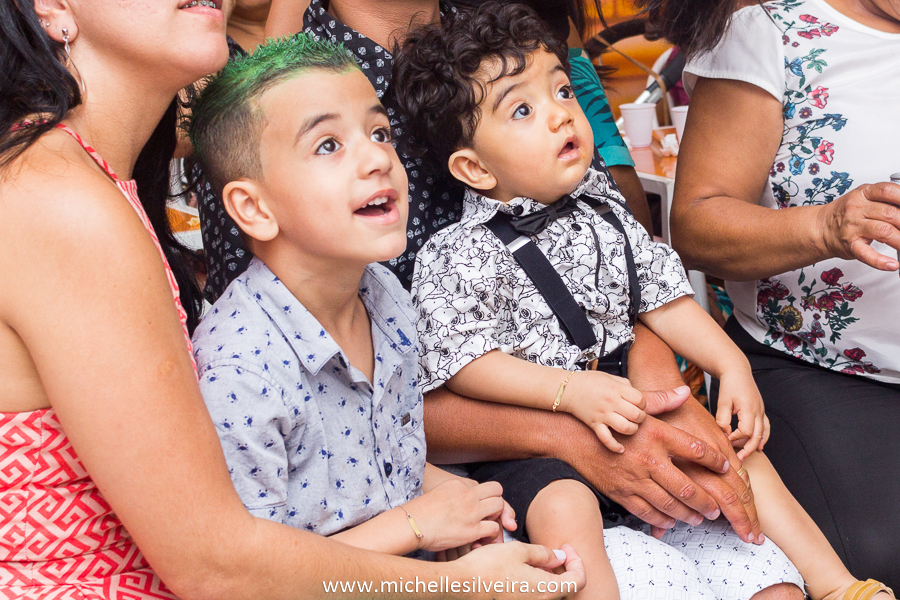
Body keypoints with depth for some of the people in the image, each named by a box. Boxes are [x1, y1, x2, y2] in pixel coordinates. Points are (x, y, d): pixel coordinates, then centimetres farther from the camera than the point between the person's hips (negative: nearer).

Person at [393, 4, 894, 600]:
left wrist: (733, 366, 0)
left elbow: (663, 296, 10)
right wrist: (570, 389, -27)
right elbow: (465, 362, -19)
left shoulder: (603, 213, 7)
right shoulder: (456, 257, -13)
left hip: (628, 411, 6)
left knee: (740, 452, 2)